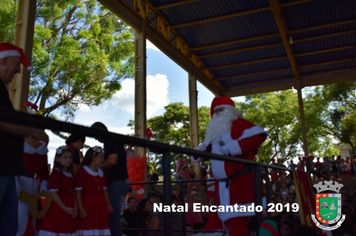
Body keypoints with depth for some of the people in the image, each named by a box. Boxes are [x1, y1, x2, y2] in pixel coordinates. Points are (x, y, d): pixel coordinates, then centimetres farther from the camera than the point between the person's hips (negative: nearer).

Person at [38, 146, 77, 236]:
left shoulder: (70, 175, 14)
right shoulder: (56, 173, -7)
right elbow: (53, 193, -14)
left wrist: (75, 208, 1)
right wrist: (64, 208, -15)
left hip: (69, 211, 7)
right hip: (57, 209, -7)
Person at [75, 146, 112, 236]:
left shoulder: (102, 173, 16)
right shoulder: (82, 172, -6)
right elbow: (78, 191, -10)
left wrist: (108, 205, 11)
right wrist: (81, 208, -16)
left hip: (100, 206, 7)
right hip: (87, 207, -7)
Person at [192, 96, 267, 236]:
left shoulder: (238, 124, -3)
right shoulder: (215, 132, 20)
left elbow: (259, 134, -22)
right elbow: (203, 153, 25)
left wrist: (233, 147, -25)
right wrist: (200, 150, 0)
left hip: (240, 182, -8)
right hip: (222, 185, 8)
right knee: (230, 224, 13)